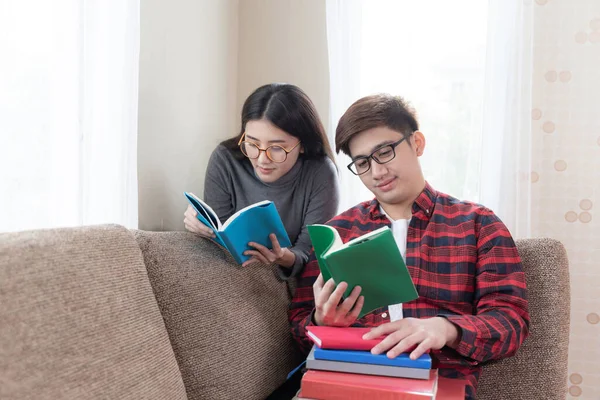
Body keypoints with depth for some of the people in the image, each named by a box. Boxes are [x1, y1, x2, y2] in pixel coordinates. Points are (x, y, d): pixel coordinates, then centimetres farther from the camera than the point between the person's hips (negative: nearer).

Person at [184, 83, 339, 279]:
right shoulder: (224, 160, -14)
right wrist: (203, 225, -26)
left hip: (293, 280, -1)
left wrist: (287, 258, -35)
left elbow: (310, 255, -14)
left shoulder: (321, 175, -19)